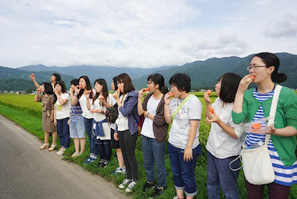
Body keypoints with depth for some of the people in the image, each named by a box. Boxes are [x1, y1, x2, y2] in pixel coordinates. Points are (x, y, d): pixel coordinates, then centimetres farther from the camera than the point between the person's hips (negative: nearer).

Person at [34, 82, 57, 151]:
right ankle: (46, 144, 30)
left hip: (50, 114, -8)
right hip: (44, 114, 8)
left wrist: (52, 116, -18)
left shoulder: (51, 96, -19)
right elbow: (36, 100, 15)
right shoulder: (42, 96, 5)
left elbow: (53, 107, -18)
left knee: (53, 130, 3)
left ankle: (53, 145, 14)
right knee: (46, 129, 17)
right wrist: (37, 92, 3)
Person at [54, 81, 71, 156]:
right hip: (58, 118, 7)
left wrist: (57, 94, -16)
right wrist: (55, 118, 12)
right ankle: (62, 147, 21)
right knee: (60, 134, 11)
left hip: (65, 117, -7)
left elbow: (62, 102, -27)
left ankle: (65, 148, 4)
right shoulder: (56, 96, 14)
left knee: (66, 133, -4)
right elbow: (55, 108, 15)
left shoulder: (66, 95, -8)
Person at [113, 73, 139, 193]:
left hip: (129, 130, -7)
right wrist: (116, 130, 15)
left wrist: (117, 100, -13)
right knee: (124, 155, 15)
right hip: (121, 129, 7)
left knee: (130, 156, 3)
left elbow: (125, 112, -20)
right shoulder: (121, 96, 10)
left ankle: (134, 180, 20)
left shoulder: (133, 96, -13)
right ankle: (128, 177, 31)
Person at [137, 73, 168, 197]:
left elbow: (160, 120, -20)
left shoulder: (165, 100, -17)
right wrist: (140, 97, -7)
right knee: (147, 162, 22)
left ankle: (161, 186, 32)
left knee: (159, 164, 11)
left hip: (157, 137, -7)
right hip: (145, 134, 7)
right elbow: (140, 112, -1)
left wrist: (147, 114, -8)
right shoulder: (148, 96, 4)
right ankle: (150, 181, 44)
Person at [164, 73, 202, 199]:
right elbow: (168, 120, 5)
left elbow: (193, 126, -18)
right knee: (176, 173, 21)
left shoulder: (193, 101, -15)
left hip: (186, 147, -7)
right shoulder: (173, 100, 5)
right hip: (173, 144, 7)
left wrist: (188, 147, -19)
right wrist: (166, 104, -4)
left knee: (187, 176, 10)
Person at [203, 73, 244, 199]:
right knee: (212, 182, 24)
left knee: (228, 188, 10)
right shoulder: (219, 100, 0)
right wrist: (207, 103, -3)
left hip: (227, 155, -8)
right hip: (212, 150, 8)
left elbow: (236, 134, -23)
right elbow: (209, 117, 12)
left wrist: (218, 121, -32)